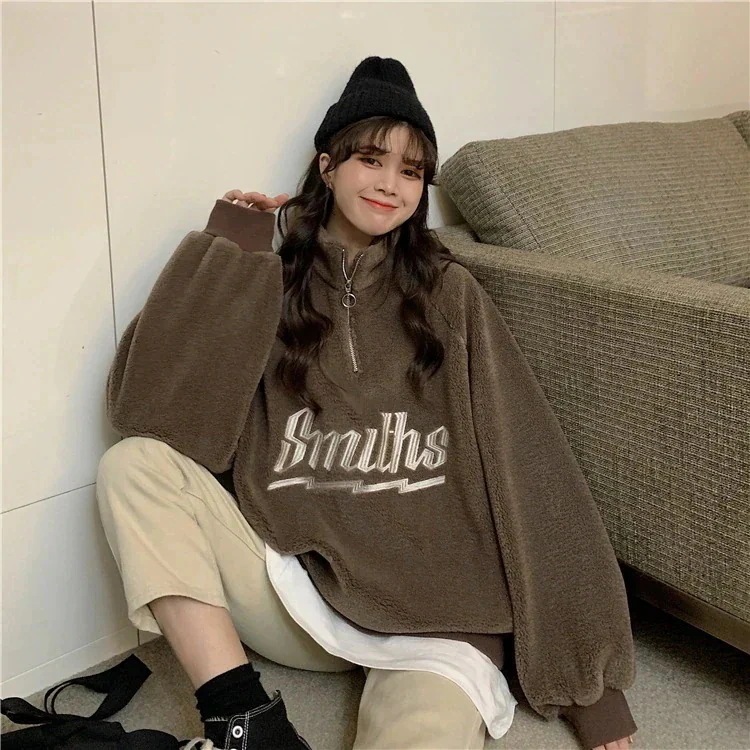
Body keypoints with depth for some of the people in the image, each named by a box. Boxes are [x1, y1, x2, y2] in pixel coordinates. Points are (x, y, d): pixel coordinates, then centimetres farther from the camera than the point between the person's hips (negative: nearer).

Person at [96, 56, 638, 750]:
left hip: (425, 601, -3)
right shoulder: (265, 285, 5)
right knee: (133, 465, -17)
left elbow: (527, 467, -2)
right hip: (288, 581, 4)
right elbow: (144, 403, -8)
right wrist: (223, 253, -6)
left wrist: (592, 676, -7)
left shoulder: (448, 294, 3)